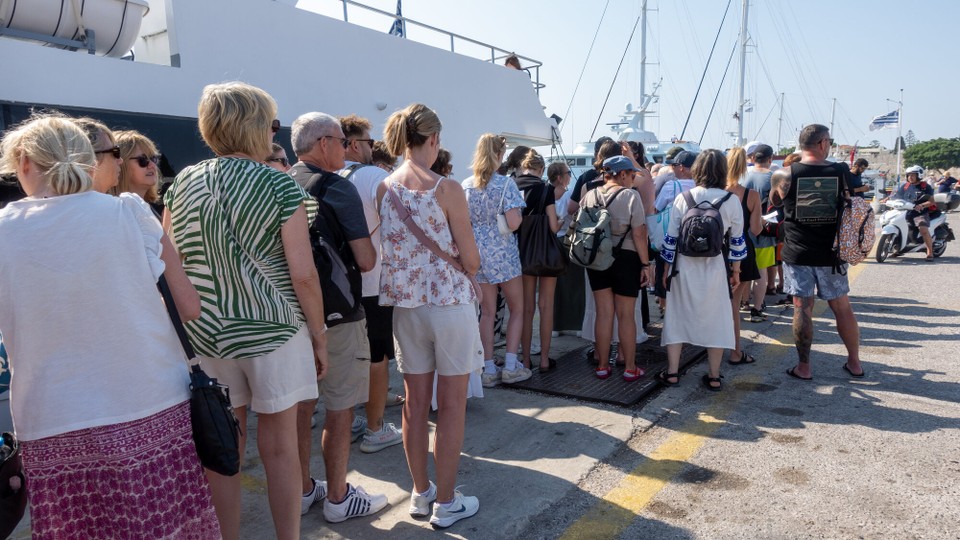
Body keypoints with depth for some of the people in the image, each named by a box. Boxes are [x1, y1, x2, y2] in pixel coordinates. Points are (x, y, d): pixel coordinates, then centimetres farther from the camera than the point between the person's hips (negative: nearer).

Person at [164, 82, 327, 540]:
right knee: (279, 446, 8)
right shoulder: (278, 184, -8)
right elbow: (303, 274, -13)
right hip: (270, 329, -4)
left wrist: (188, 323, 18)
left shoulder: (182, 185, 5)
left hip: (204, 332, 5)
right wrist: (319, 335, -3)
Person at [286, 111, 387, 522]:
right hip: (336, 315, -7)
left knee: (300, 404, 16)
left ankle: (303, 489, 30)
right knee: (339, 409, 5)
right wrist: (367, 246, 4)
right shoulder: (337, 187, -14)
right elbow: (366, 261, -17)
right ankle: (338, 498, 18)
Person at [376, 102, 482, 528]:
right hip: (450, 302, -5)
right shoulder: (447, 189, -14)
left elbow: (383, 249, 8)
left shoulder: (383, 189, 1)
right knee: (451, 406, 7)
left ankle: (420, 493, 29)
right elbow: (471, 260, -10)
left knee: (415, 403, 14)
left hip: (405, 305, 5)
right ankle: (446, 502, 18)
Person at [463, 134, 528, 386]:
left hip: (477, 251, 4)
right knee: (517, 309, 11)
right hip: (502, 253, -4)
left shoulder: (466, 185, 3)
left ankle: (489, 369, 13)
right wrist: (518, 215, 3)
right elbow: (514, 222, -17)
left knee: (487, 312, 11)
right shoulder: (506, 183, -11)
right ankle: (510, 366, 8)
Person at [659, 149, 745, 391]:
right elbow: (737, 240, 2)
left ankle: (672, 372, 14)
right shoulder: (732, 201, -5)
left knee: (677, 317, 11)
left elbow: (671, 238, -2)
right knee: (715, 320, 10)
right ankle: (713, 377, 17)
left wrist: (667, 268, 9)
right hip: (714, 268, 0)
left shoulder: (683, 198, -5)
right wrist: (736, 271, 13)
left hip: (684, 267, 0)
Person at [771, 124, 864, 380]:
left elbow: (774, 201, 11)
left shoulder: (784, 175, -8)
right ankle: (854, 363, 28)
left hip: (797, 253, -1)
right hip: (831, 253, 2)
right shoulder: (842, 172, -5)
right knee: (842, 307, 14)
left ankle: (803, 367, 11)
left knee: (802, 308, 4)